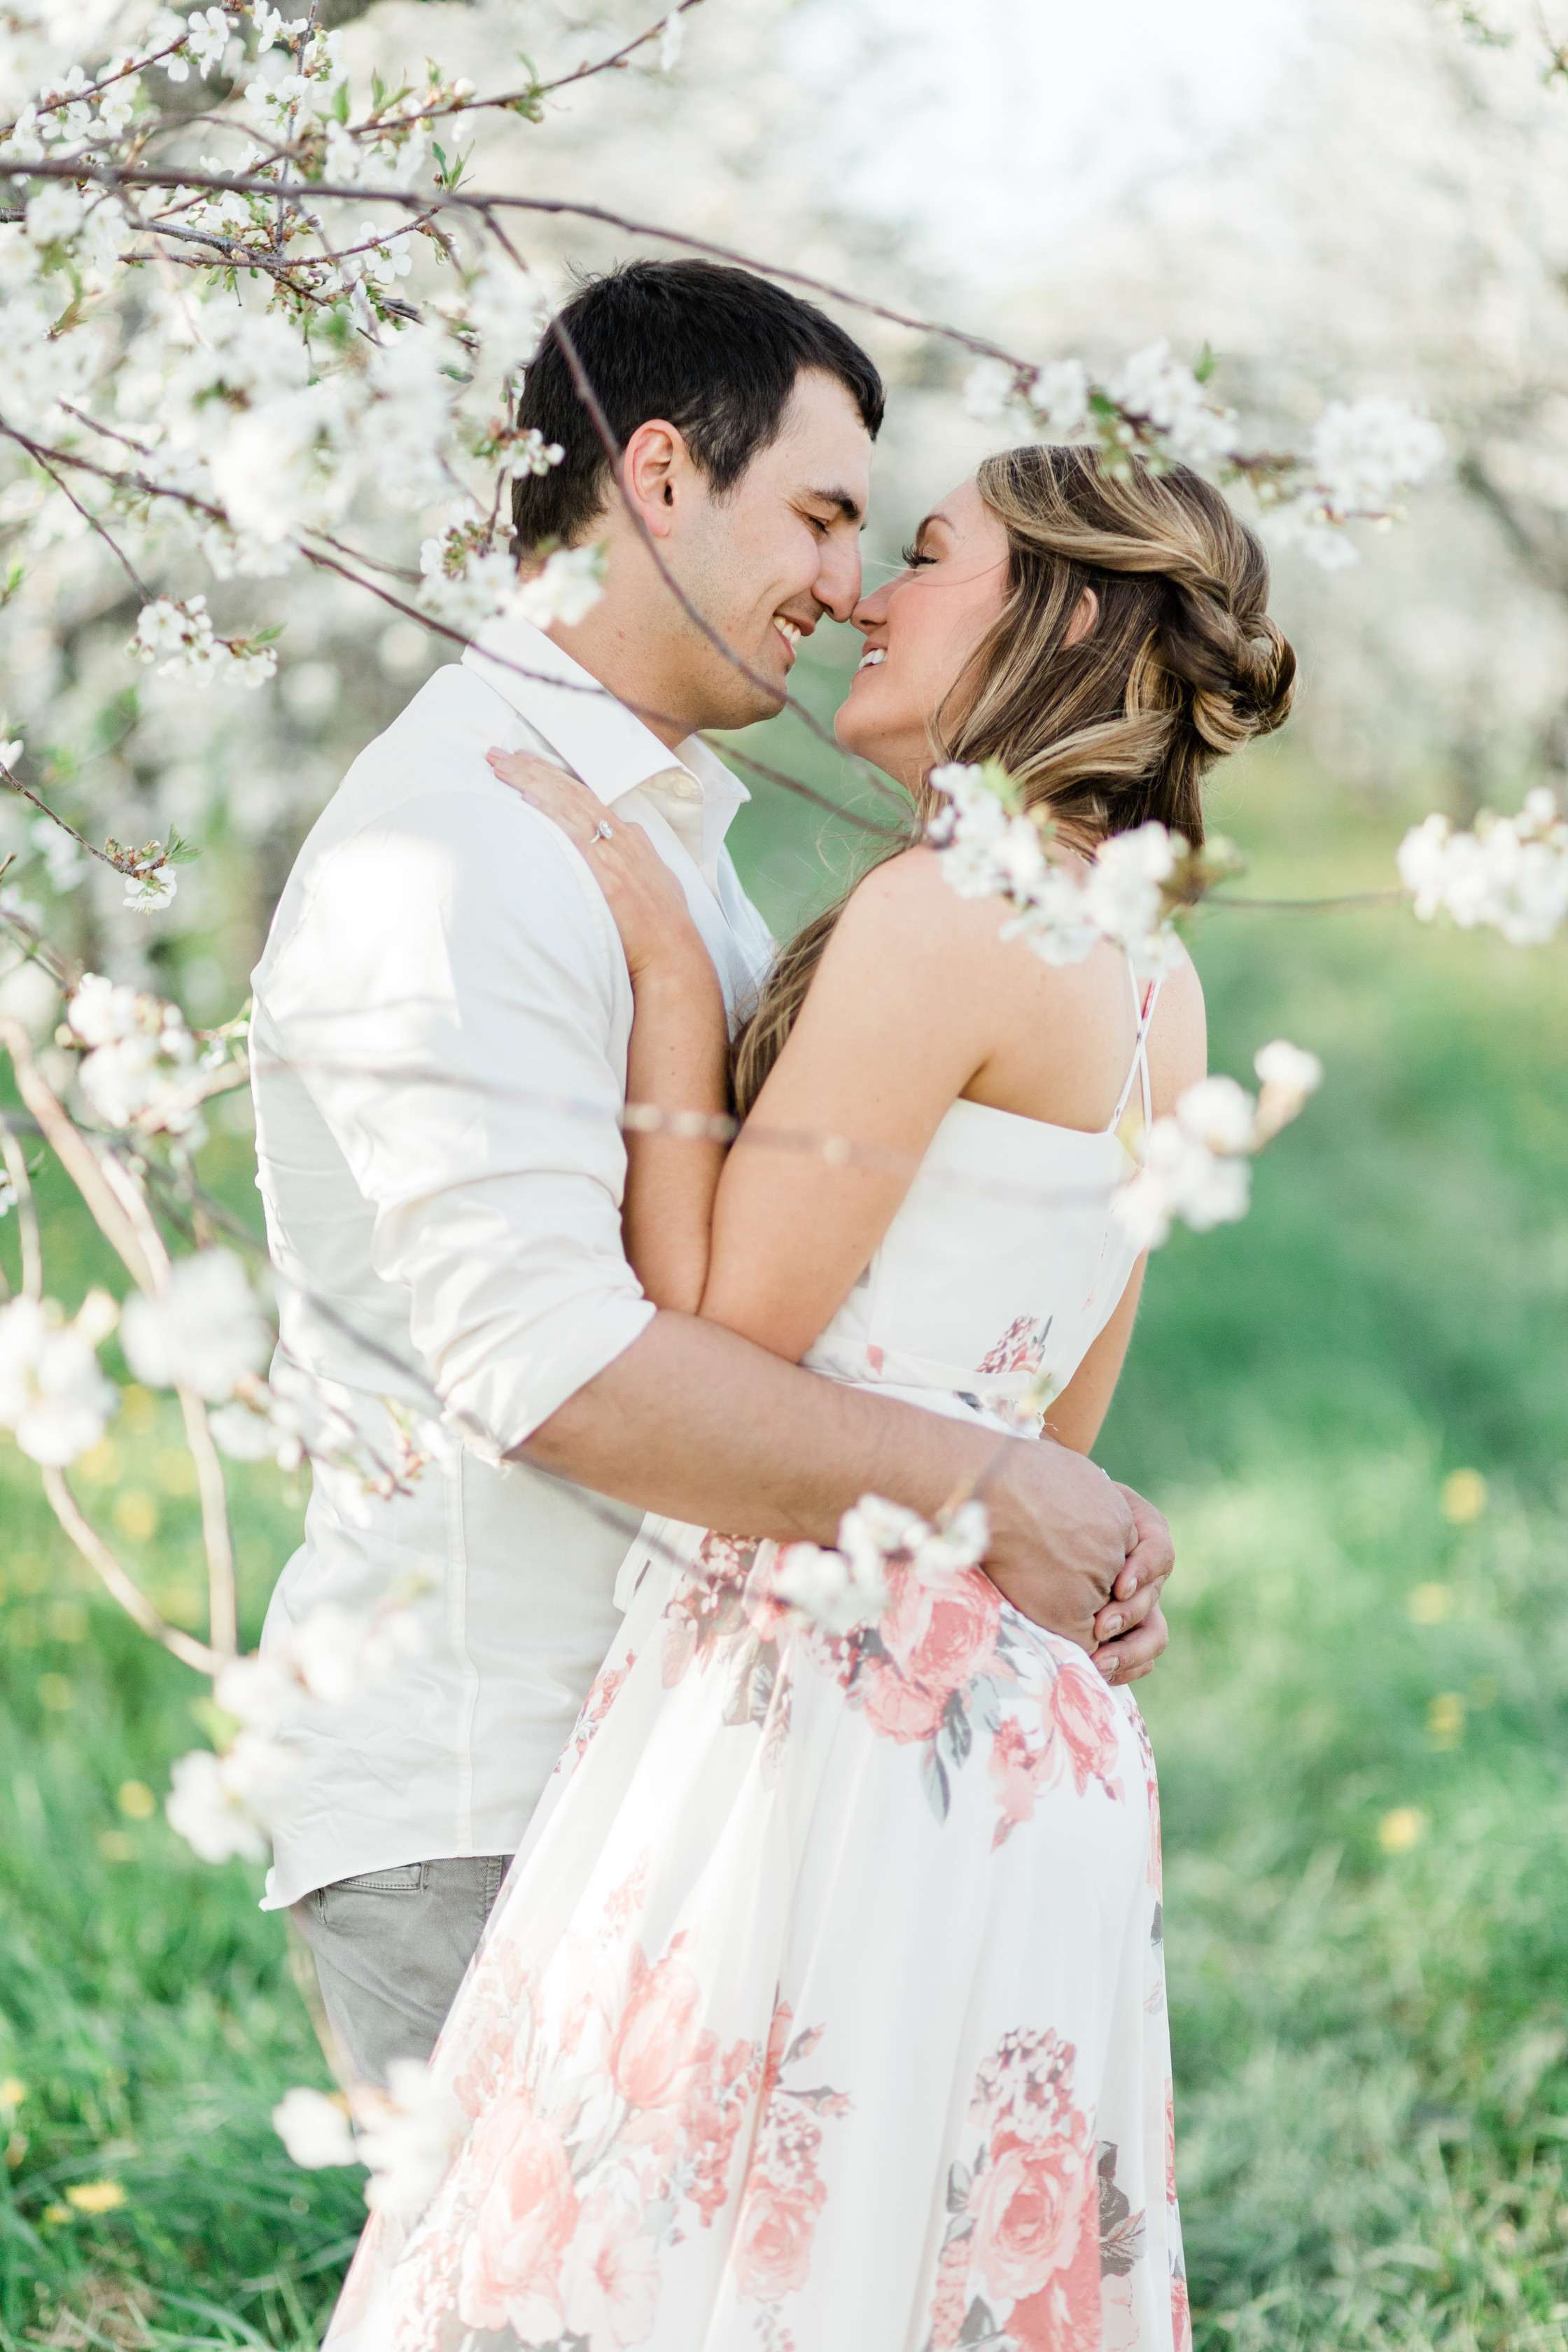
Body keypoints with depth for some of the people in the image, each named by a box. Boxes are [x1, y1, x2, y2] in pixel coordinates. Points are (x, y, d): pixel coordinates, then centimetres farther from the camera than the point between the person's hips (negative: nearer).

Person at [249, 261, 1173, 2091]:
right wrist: (987, 1496, -18)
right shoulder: (450, 844, -13)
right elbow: (550, 1358, -24)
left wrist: (1069, 1550, 5)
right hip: (478, 1804, -9)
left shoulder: (671, 839, 21)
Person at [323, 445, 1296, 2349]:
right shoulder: (1156, 990, 14)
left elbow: (720, 1336, -11)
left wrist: (665, 971, -7)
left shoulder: (940, 911, -12)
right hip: (1029, 1725, 9)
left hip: (835, 1693, -9)